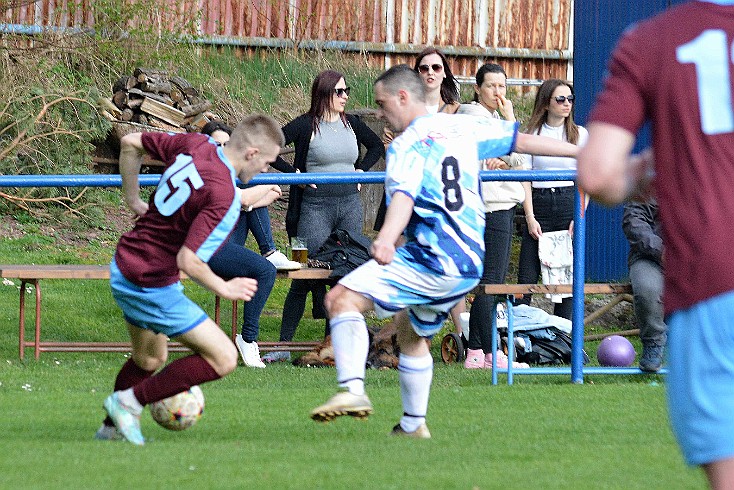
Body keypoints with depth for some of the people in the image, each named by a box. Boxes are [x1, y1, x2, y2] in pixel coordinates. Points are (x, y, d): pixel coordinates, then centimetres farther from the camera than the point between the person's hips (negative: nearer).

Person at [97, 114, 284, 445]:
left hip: (123, 270, 9)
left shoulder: (196, 145, -2)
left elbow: (130, 143, 11)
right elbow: (188, 261, -29)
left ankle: (113, 426, 42)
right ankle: (130, 402, 1)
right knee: (223, 359, -5)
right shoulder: (223, 196, -26)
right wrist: (224, 288, -11)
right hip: (152, 286, -9)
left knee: (149, 359, 30)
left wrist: (133, 199, 22)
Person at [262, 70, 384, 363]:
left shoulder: (351, 124, 9)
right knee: (306, 275, -7)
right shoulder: (306, 126, -7)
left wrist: (361, 170, 12)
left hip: (350, 205, 5)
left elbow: (376, 146, 27)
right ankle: (284, 344, -2)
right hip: (316, 205, -5)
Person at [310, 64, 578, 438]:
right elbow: (522, 140, 23)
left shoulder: (407, 145, -8)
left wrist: (387, 238, -46)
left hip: (431, 259, -9)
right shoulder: (462, 127, 14)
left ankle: (352, 389, -36)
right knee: (411, 332, 31)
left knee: (342, 298, -17)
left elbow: (403, 196, -28)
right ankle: (413, 425, 36)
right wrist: (580, 151, 36)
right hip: (470, 265, 9)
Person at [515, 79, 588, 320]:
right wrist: (530, 217, -7)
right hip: (538, 204, -1)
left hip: (569, 203, 1)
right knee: (527, 277, -4)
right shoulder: (532, 134, 5)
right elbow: (525, 179, 3)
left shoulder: (580, 134, 8)